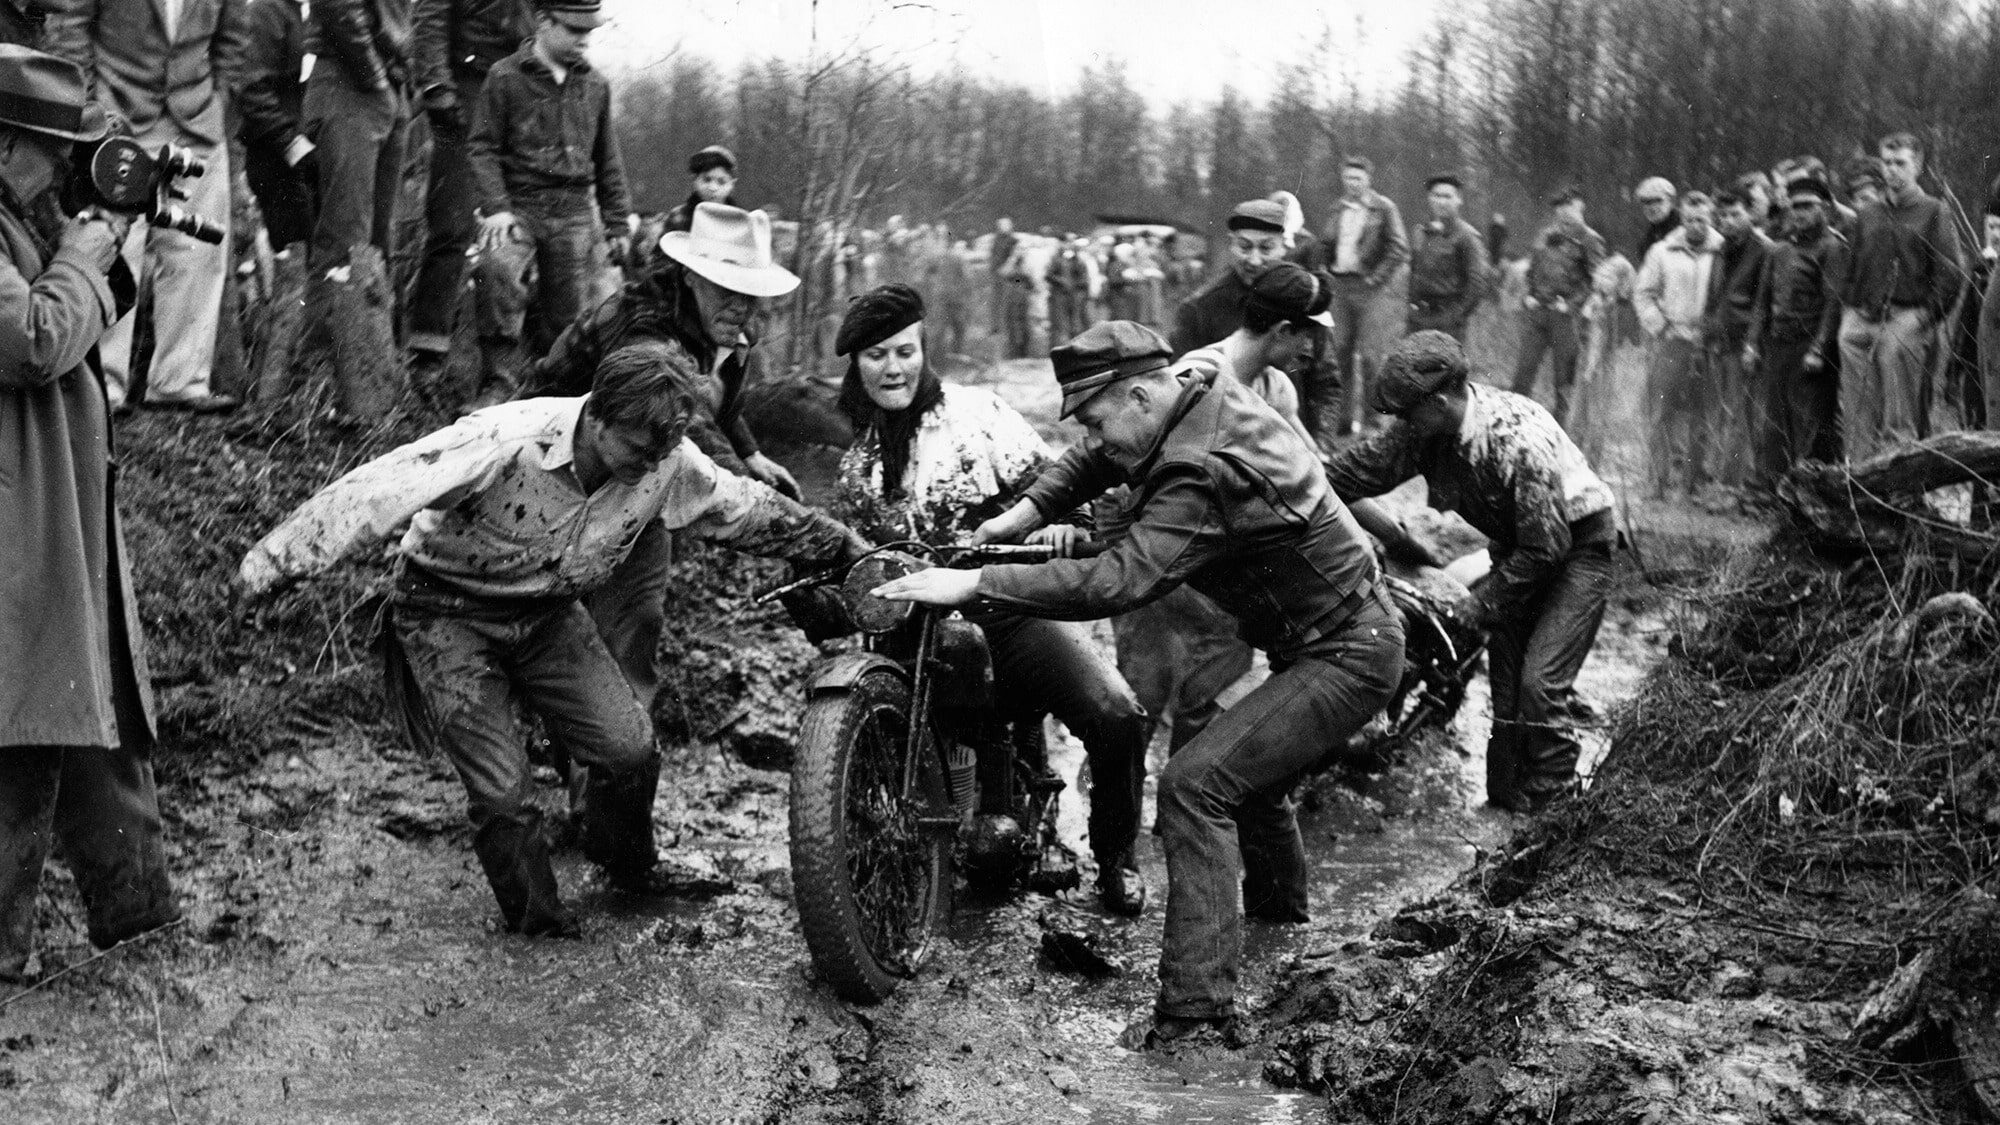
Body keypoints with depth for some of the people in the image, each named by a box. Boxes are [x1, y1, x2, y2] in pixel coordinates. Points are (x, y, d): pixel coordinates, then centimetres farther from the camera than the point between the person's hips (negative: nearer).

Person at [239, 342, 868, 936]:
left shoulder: (668, 462, -16)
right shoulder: (506, 442, -34)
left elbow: (751, 514, 1)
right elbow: (381, 490, -38)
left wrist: (849, 550, 8)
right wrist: (279, 563, -44)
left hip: (550, 614, 5)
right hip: (450, 613, -5)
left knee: (630, 749, -8)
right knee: (502, 791, -10)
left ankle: (632, 875, 22)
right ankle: (538, 925, 14)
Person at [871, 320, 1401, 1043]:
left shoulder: (1203, 474, -30)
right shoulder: (1206, 391, 1)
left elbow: (1118, 582, -38)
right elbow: (1100, 460, 15)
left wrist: (975, 585, -37)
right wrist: (1026, 510, -2)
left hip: (1346, 658, -10)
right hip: (1352, 633, 10)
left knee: (1196, 784, -20)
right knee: (1249, 774, 30)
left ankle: (1196, 1006, -23)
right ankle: (1277, 909, 56)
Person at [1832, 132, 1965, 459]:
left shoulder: (1934, 213, 4)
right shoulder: (1867, 217, 18)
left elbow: (1951, 273, -2)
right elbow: (1847, 269, 24)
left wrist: (1924, 315, -8)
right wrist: (1849, 309, 10)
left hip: (1905, 319, -4)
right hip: (1860, 321, 5)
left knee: (1900, 418, -9)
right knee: (1858, 411, 0)